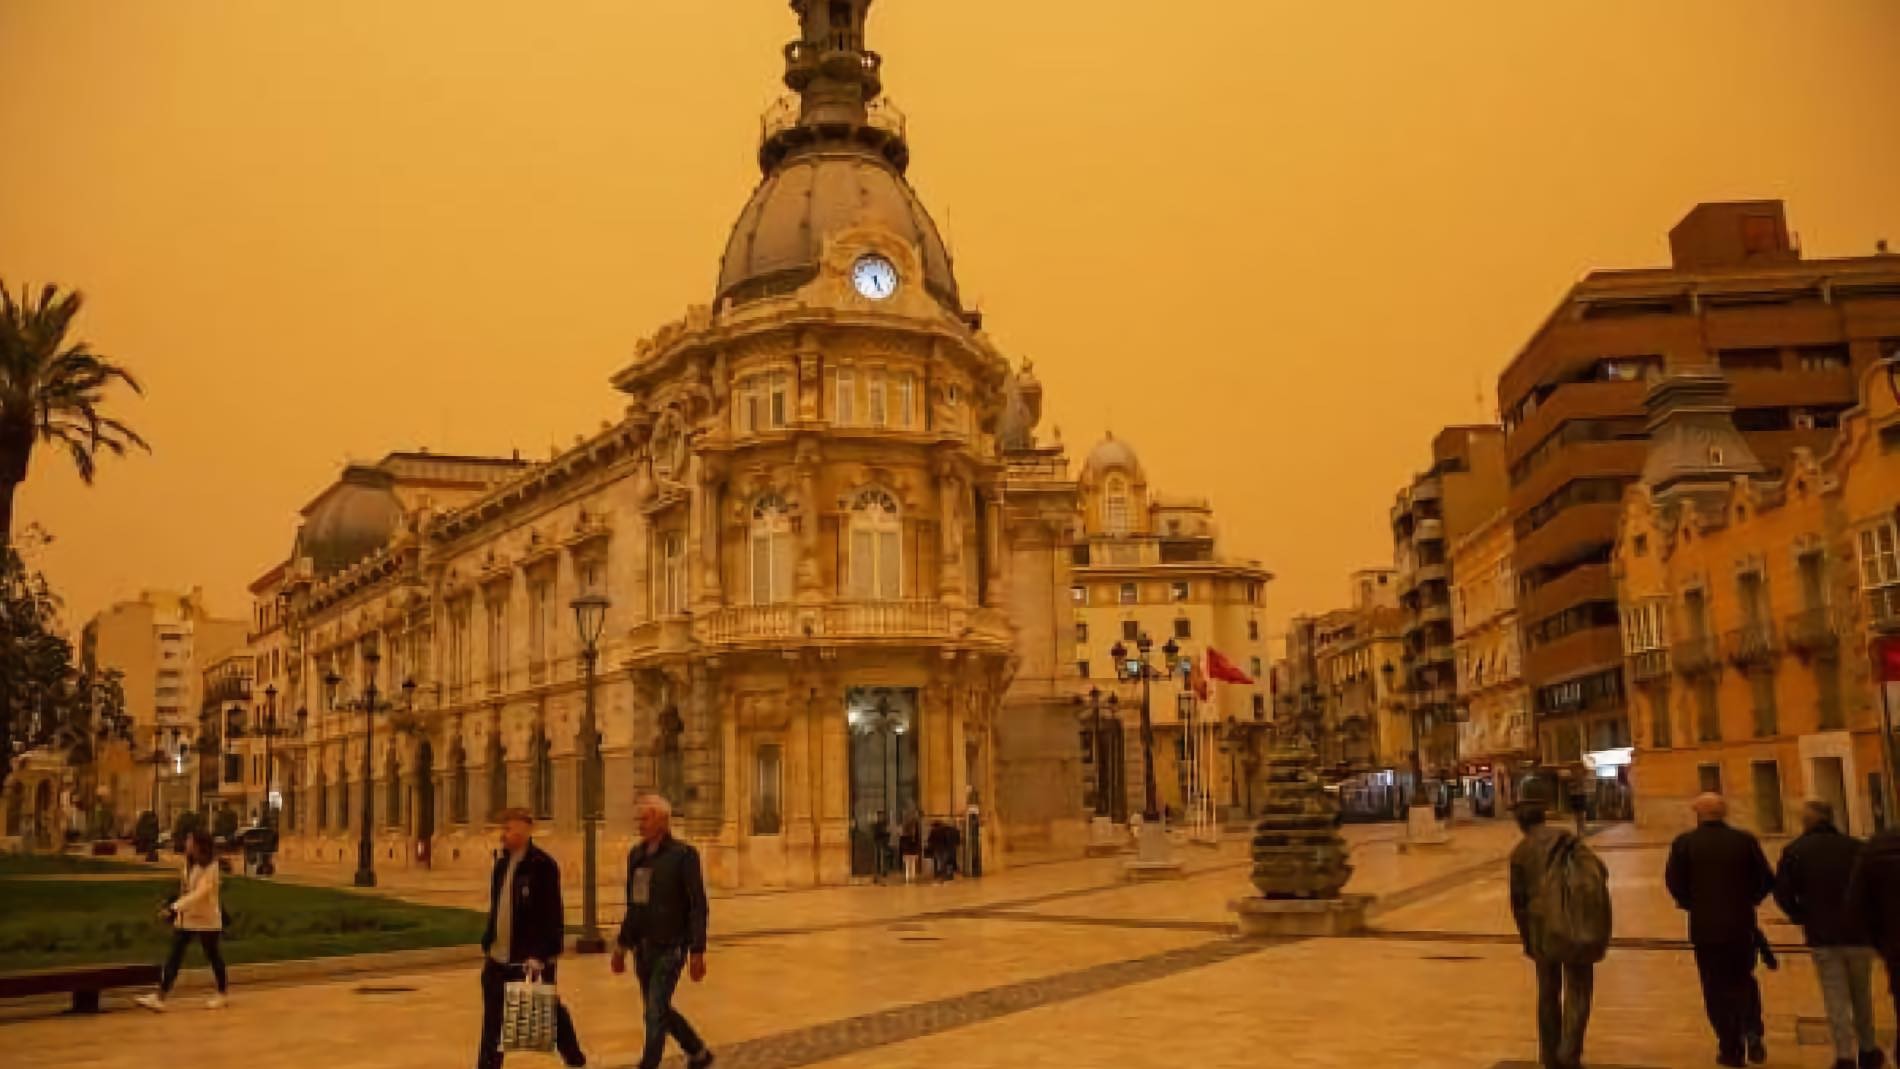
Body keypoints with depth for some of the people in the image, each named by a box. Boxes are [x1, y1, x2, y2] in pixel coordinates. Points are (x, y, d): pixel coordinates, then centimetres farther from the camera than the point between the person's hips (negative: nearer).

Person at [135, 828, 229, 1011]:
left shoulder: (210, 867, -19)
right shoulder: (189, 862, 5)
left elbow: (199, 893, -30)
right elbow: (185, 889, 15)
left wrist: (175, 907, -38)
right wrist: (175, 909, 14)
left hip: (207, 919, -7)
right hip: (186, 917, 7)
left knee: (213, 955, 7)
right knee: (174, 956, -2)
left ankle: (223, 993, 23)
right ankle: (159, 997, -6)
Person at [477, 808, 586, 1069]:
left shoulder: (542, 866, -15)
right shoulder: (502, 863, 10)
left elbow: (551, 916, -18)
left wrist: (539, 955, -23)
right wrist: (488, 944, 14)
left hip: (530, 958, -7)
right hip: (499, 957, 7)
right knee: (493, 1020, 7)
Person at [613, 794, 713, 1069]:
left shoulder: (683, 855, -12)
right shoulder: (636, 855, 8)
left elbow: (698, 905, -13)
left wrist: (697, 951, -17)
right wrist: (622, 944, 16)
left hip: (670, 948, -7)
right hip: (643, 947, 7)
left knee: (655, 1013, -8)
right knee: (659, 1009, 16)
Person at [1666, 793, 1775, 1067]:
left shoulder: (1684, 843, -6)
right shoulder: (1745, 840, -1)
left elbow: (1674, 882, -10)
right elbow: (1767, 880, -2)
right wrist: (1749, 900, 13)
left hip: (1705, 927, -2)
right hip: (1742, 925, 2)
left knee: (1717, 988, 7)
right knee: (1744, 981, 21)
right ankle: (1752, 1032, 3)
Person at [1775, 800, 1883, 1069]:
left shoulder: (1794, 851, -2)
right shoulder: (1856, 847, -1)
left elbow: (1783, 894, -7)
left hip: (1822, 936, -1)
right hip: (1858, 933, 1)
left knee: (1836, 999, 3)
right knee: (1862, 996, 18)